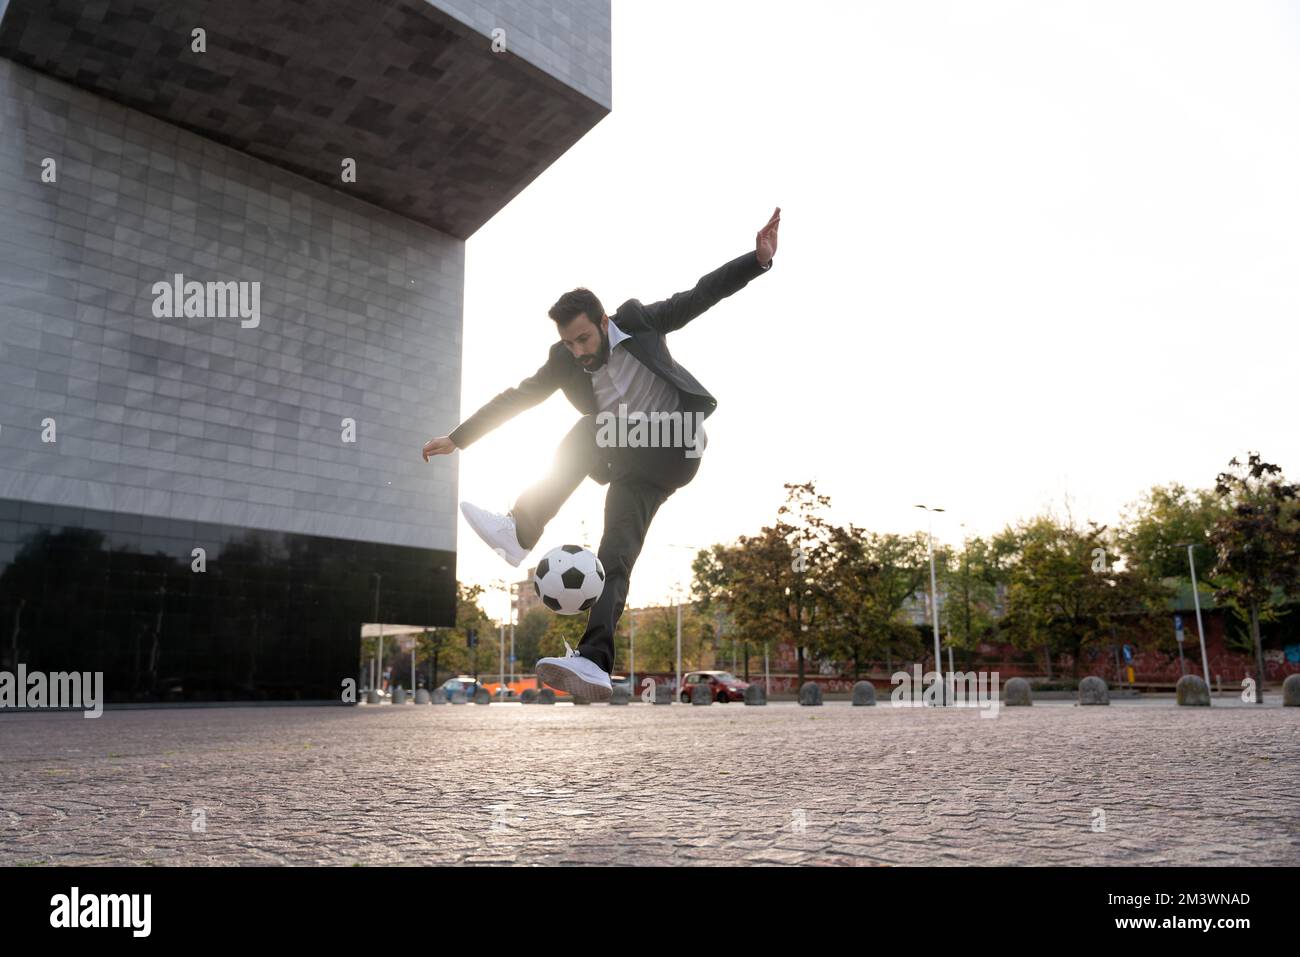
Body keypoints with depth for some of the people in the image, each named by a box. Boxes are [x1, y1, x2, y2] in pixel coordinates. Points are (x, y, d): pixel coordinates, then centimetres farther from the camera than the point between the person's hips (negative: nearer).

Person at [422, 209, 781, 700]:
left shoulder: (636, 319, -8)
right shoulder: (564, 360, -2)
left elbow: (701, 295, -9)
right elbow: (515, 399, 4)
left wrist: (758, 258, -21)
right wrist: (457, 438, 5)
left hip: (668, 451, -2)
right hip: (623, 454, 3)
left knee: (587, 437, -26)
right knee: (616, 554, -13)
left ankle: (519, 530, -21)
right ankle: (595, 664, -23)